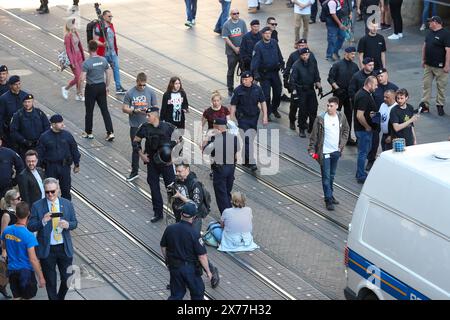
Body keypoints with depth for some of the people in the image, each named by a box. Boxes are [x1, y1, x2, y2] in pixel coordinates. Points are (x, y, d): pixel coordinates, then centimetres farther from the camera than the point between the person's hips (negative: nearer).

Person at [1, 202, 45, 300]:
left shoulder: (6, 231, -5)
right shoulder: (28, 236, -23)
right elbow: (33, 259, -21)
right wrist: (41, 277, -14)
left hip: (12, 270, 5)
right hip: (25, 270, -5)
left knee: (16, 297, 17)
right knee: (26, 297, 9)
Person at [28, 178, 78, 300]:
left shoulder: (67, 204, 1)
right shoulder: (37, 206, -7)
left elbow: (74, 223, 7)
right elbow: (30, 227, -8)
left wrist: (68, 225, -17)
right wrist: (43, 221, -26)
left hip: (64, 248, 2)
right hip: (46, 249, -2)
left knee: (67, 278, 8)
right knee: (50, 281, 10)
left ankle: (60, 297, 34)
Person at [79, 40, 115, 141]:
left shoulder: (87, 63, -18)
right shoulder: (103, 60, -3)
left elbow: (82, 78, -20)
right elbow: (108, 74, 5)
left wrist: (79, 86, 0)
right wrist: (107, 86, 18)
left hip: (91, 88, -4)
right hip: (102, 86, 4)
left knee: (89, 111, 11)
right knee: (105, 110, 7)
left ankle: (88, 133, 23)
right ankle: (110, 132, 1)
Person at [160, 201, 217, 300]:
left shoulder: (169, 229, -8)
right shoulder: (194, 234, -22)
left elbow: (163, 247, 5)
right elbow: (202, 256, -18)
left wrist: (168, 260, 22)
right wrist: (208, 271, -5)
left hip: (174, 267, 5)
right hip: (190, 268, -4)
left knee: (176, 294, 15)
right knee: (198, 292, 18)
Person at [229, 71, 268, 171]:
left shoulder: (257, 89, -2)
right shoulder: (238, 90, -11)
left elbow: (263, 102, 4)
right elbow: (233, 105, -7)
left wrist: (265, 116, -3)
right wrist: (231, 119, -8)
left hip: (254, 117, 4)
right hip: (243, 118, -4)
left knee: (250, 137, 11)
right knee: (248, 138, -12)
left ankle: (245, 160, 29)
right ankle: (251, 162, -13)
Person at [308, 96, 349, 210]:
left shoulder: (341, 117, -1)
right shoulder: (321, 118, -13)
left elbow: (346, 130, 13)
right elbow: (314, 135, -8)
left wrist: (342, 144, 1)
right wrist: (312, 149, -10)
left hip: (336, 151, 4)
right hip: (324, 152, -4)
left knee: (332, 175, 18)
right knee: (326, 177, -2)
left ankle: (330, 195, 34)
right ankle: (328, 200, 2)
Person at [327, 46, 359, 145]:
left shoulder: (354, 66, 6)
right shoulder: (337, 65, -7)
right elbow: (330, 78, -6)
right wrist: (337, 88, -16)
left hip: (350, 95, 4)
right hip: (339, 93, -4)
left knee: (349, 115, 7)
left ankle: (348, 137, 14)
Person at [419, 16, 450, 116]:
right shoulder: (430, 33, 9)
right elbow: (425, 46, 19)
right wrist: (423, 59, 17)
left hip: (440, 67, -7)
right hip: (428, 65, 8)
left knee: (441, 86, 4)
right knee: (426, 85, 9)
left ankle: (440, 106, 15)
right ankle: (425, 105, 15)